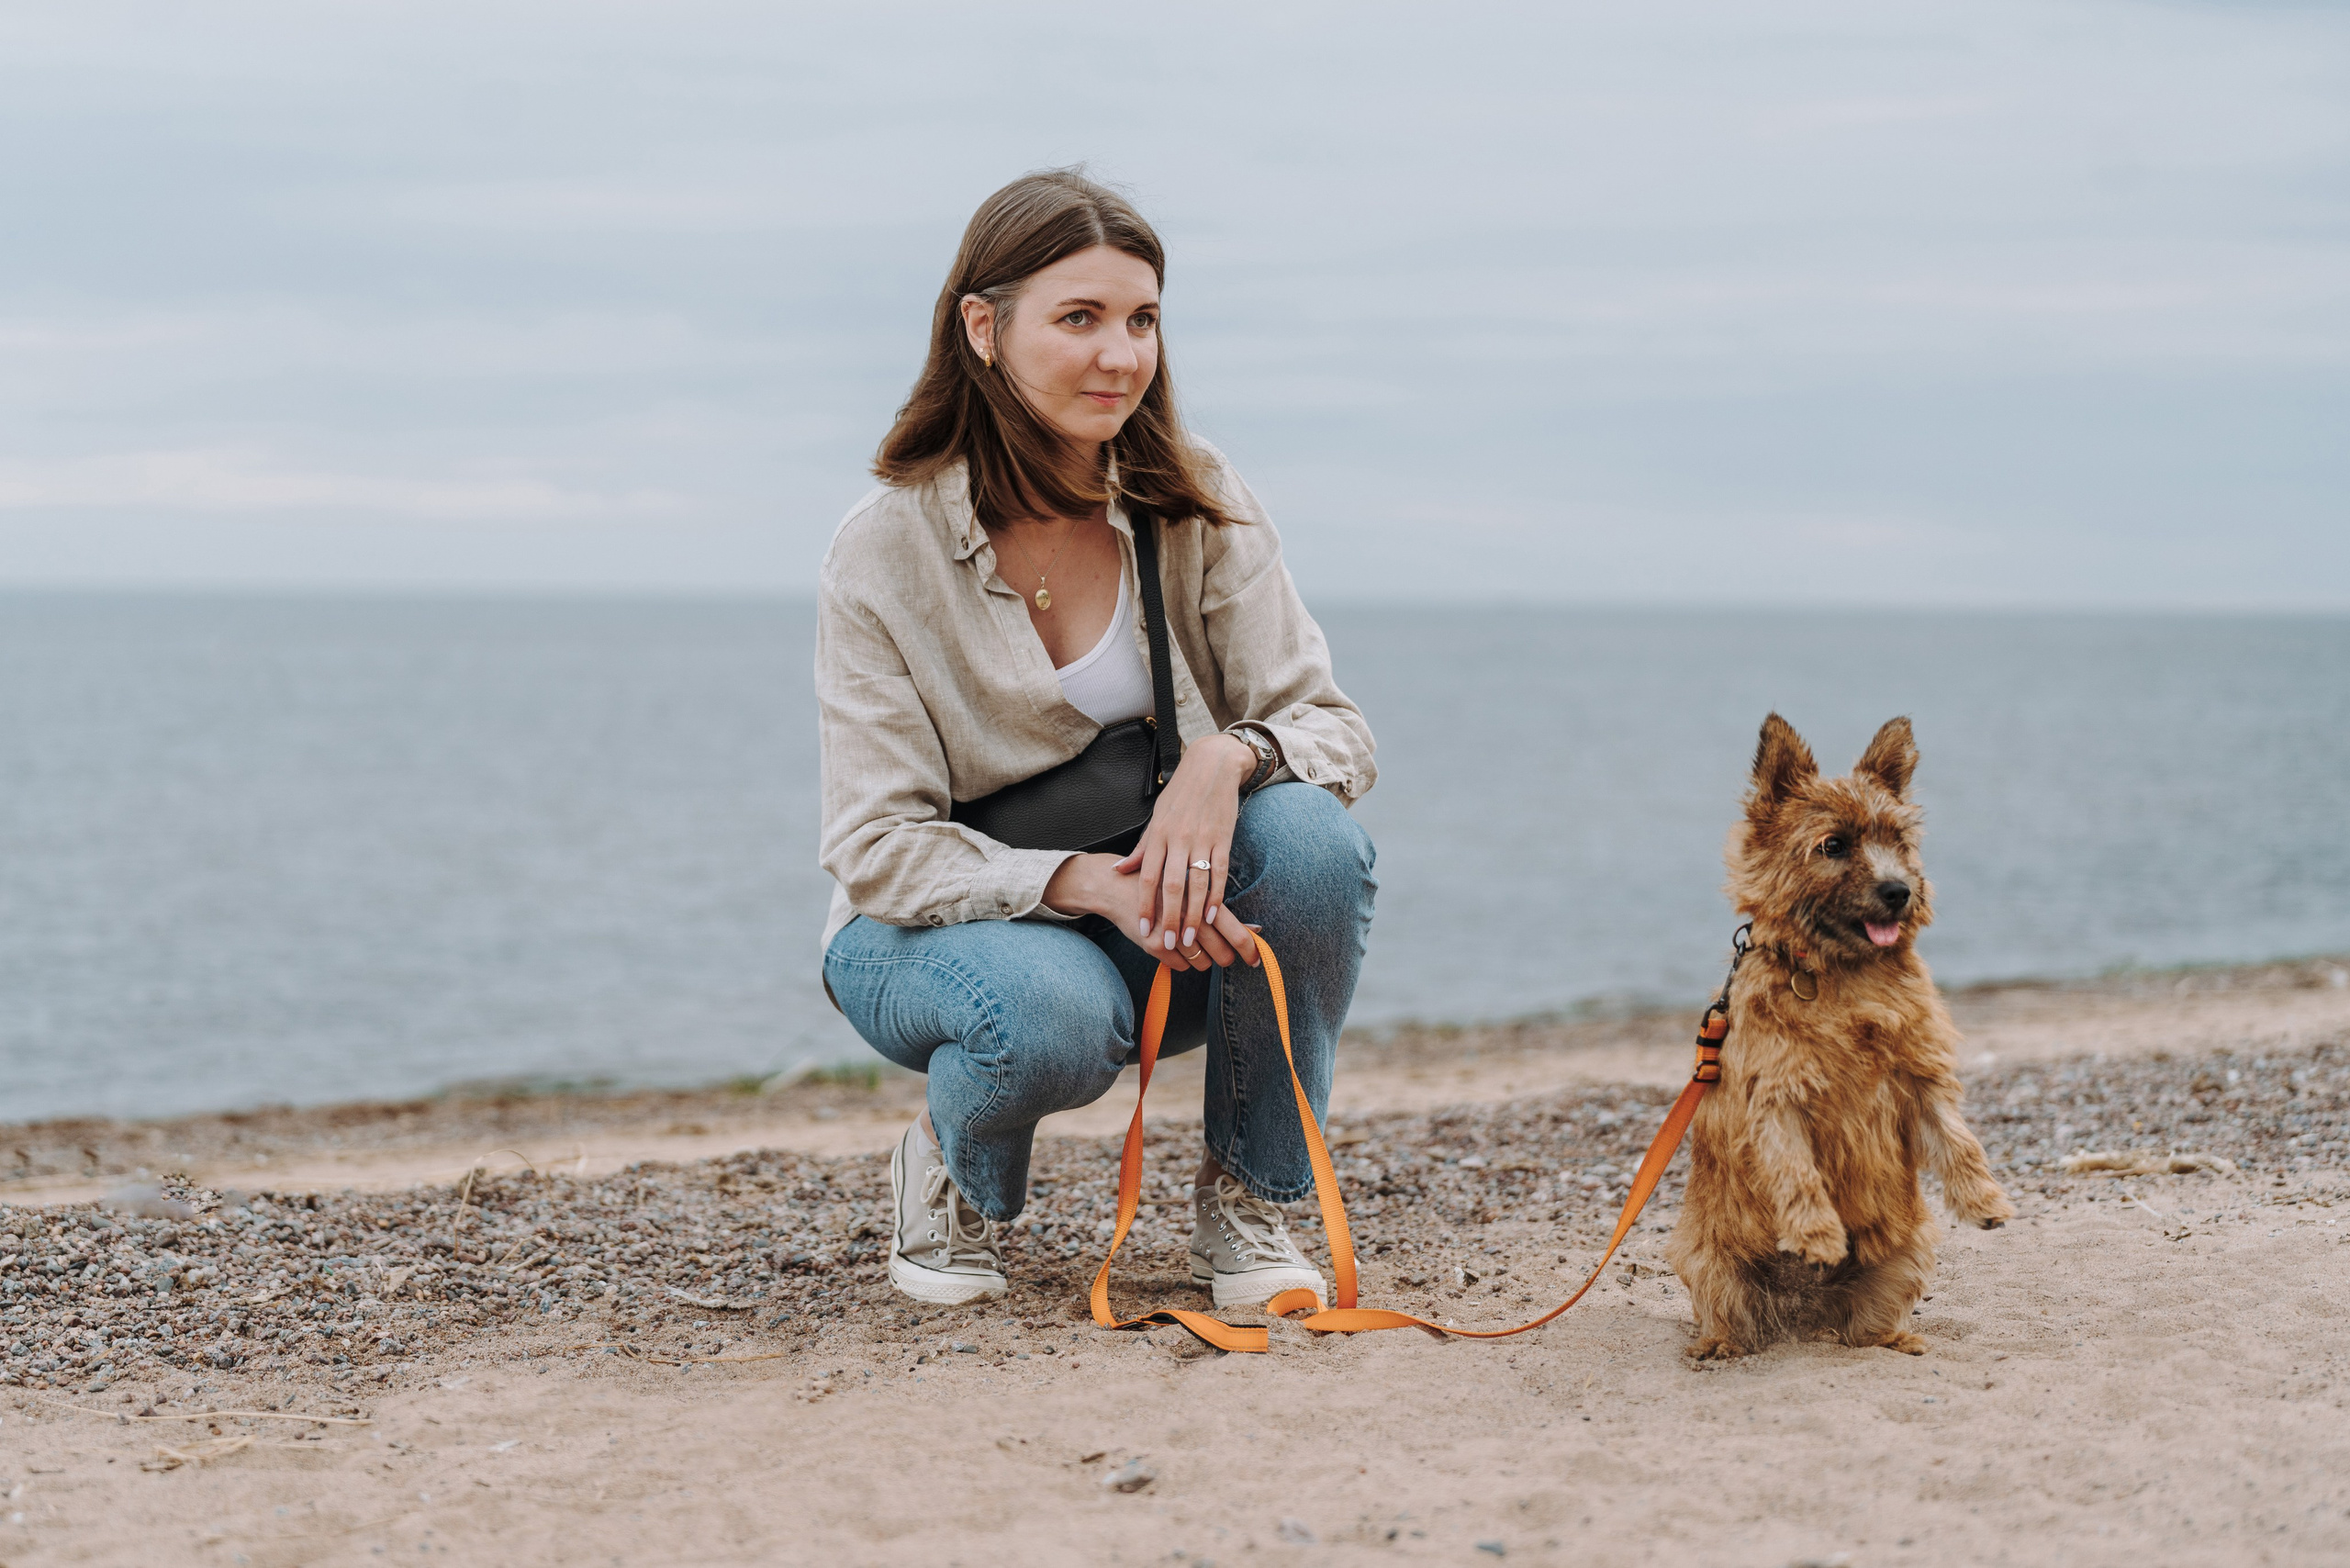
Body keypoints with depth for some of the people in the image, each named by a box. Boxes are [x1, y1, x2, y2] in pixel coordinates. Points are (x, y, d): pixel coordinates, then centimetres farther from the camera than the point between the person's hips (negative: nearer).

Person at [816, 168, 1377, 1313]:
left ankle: (1249, 1197, -6)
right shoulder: (886, 552, -14)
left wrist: (1228, 755, -33)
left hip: (1170, 920, 3)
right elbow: (878, 851, -16)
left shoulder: (1196, 506, -7)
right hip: (951, 926, -3)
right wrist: (1086, 882, -32)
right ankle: (952, 1172, 0)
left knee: (1310, 832, -28)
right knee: (1051, 1011, -38)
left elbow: (1334, 730, -9)